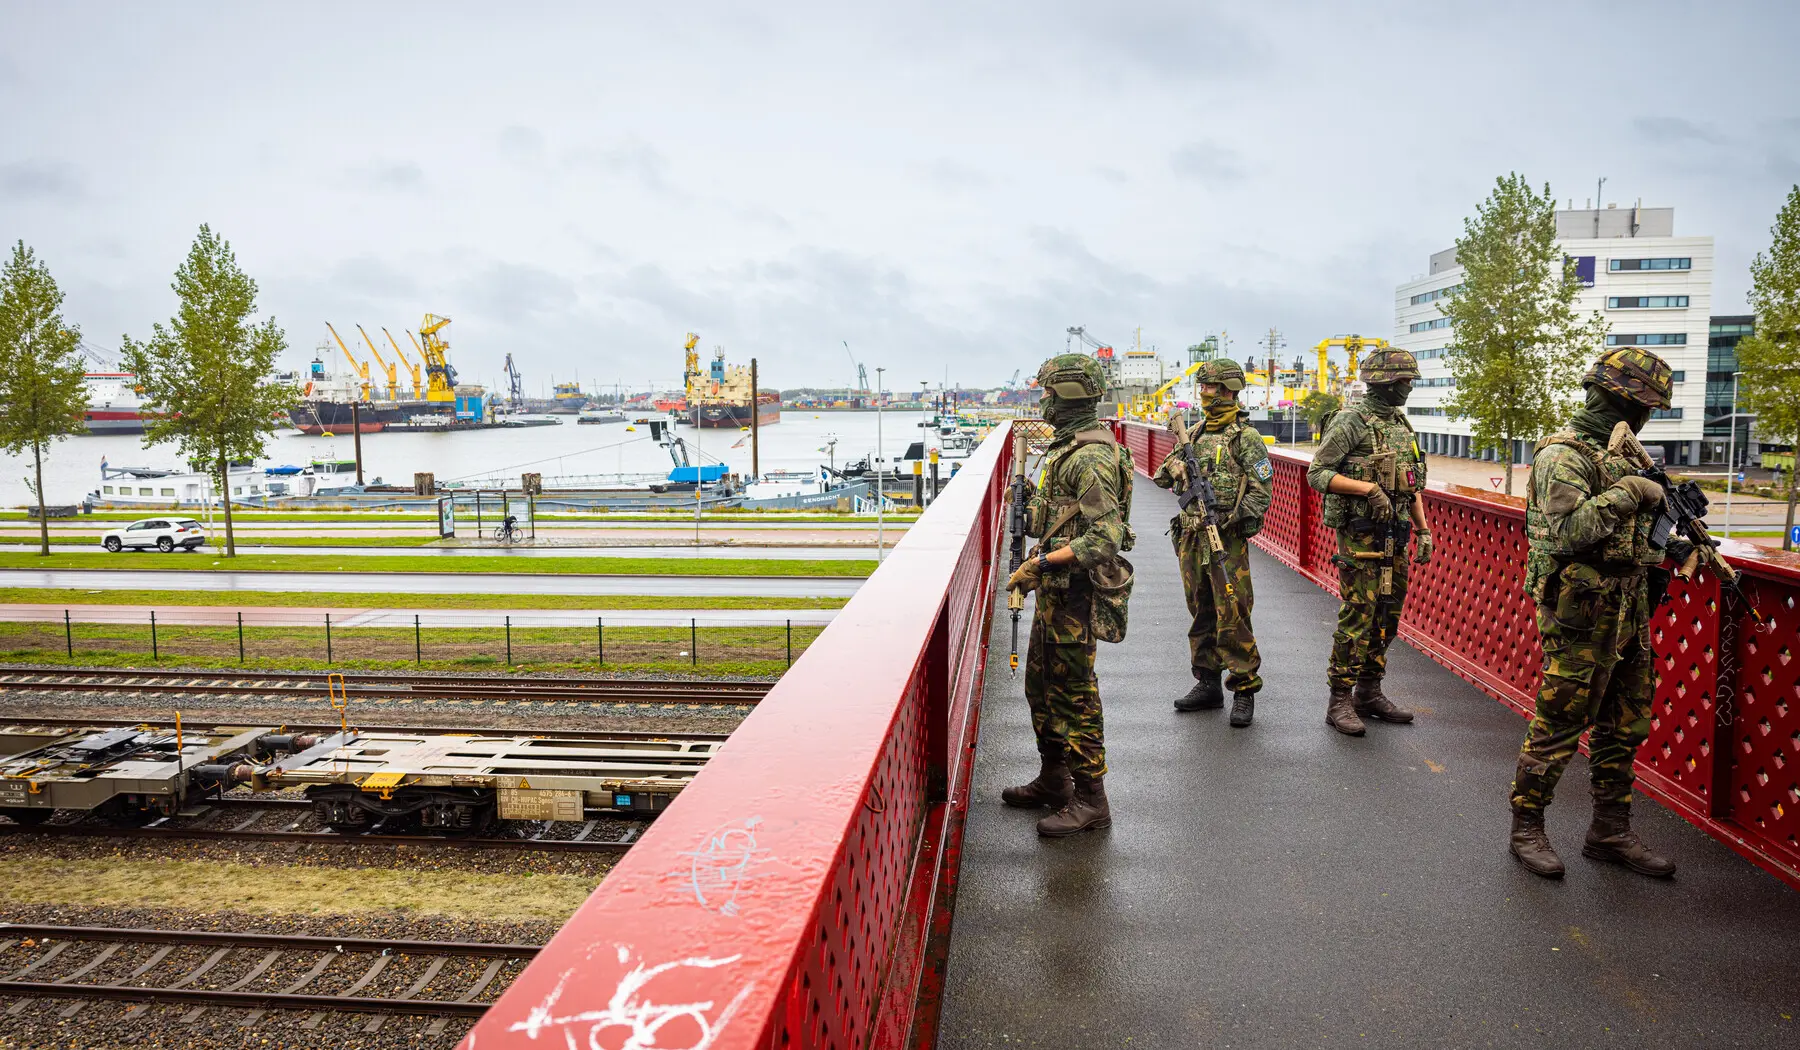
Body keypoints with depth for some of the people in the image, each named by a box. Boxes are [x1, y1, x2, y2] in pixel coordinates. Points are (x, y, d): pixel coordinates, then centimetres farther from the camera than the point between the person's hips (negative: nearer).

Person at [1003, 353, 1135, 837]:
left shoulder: (1091, 457, -21)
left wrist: (1043, 561, -27)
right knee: (1042, 684, 19)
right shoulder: (1068, 448, 12)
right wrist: (1039, 561, 19)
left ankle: (1090, 799, 8)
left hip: (1076, 592, -11)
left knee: (1074, 692, -3)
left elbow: (1107, 536, -28)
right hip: (1056, 588, 11)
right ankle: (1053, 781, 32)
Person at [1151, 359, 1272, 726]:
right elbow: (1163, 478, 17)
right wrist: (1175, 465, -4)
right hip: (1190, 537, 7)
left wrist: (1234, 518, -20)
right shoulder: (1194, 435, 13)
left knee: (1232, 617, -7)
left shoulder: (1246, 438, -5)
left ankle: (1244, 689, 3)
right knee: (1201, 614, 12)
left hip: (1227, 540, -7)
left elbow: (1262, 491, -9)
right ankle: (1207, 684, 22)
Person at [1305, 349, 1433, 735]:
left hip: (1396, 533, 8)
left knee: (1387, 617, 11)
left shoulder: (1401, 423, 15)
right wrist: (1368, 488, -21)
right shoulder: (1351, 421, -9)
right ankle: (1340, 702, 0)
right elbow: (1317, 474, -14)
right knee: (1357, 618, -8)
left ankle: (1369, 693, 22)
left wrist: (1423, 529, 15)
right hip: (1360, 534, -8)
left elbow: (1412, 483, 21)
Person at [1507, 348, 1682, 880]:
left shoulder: (1623, 456, 15)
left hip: (1628, 613, 9)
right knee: (1558, 727, -1)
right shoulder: (1563, 455, -14)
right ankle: (1526, 830, 12)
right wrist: (1628, 491, -21)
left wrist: (1667, 547, 8)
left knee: (1624, 727, 15)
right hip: (1581, 616, -9)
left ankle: (1611, 832, 27)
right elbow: (1569, 531, -27)